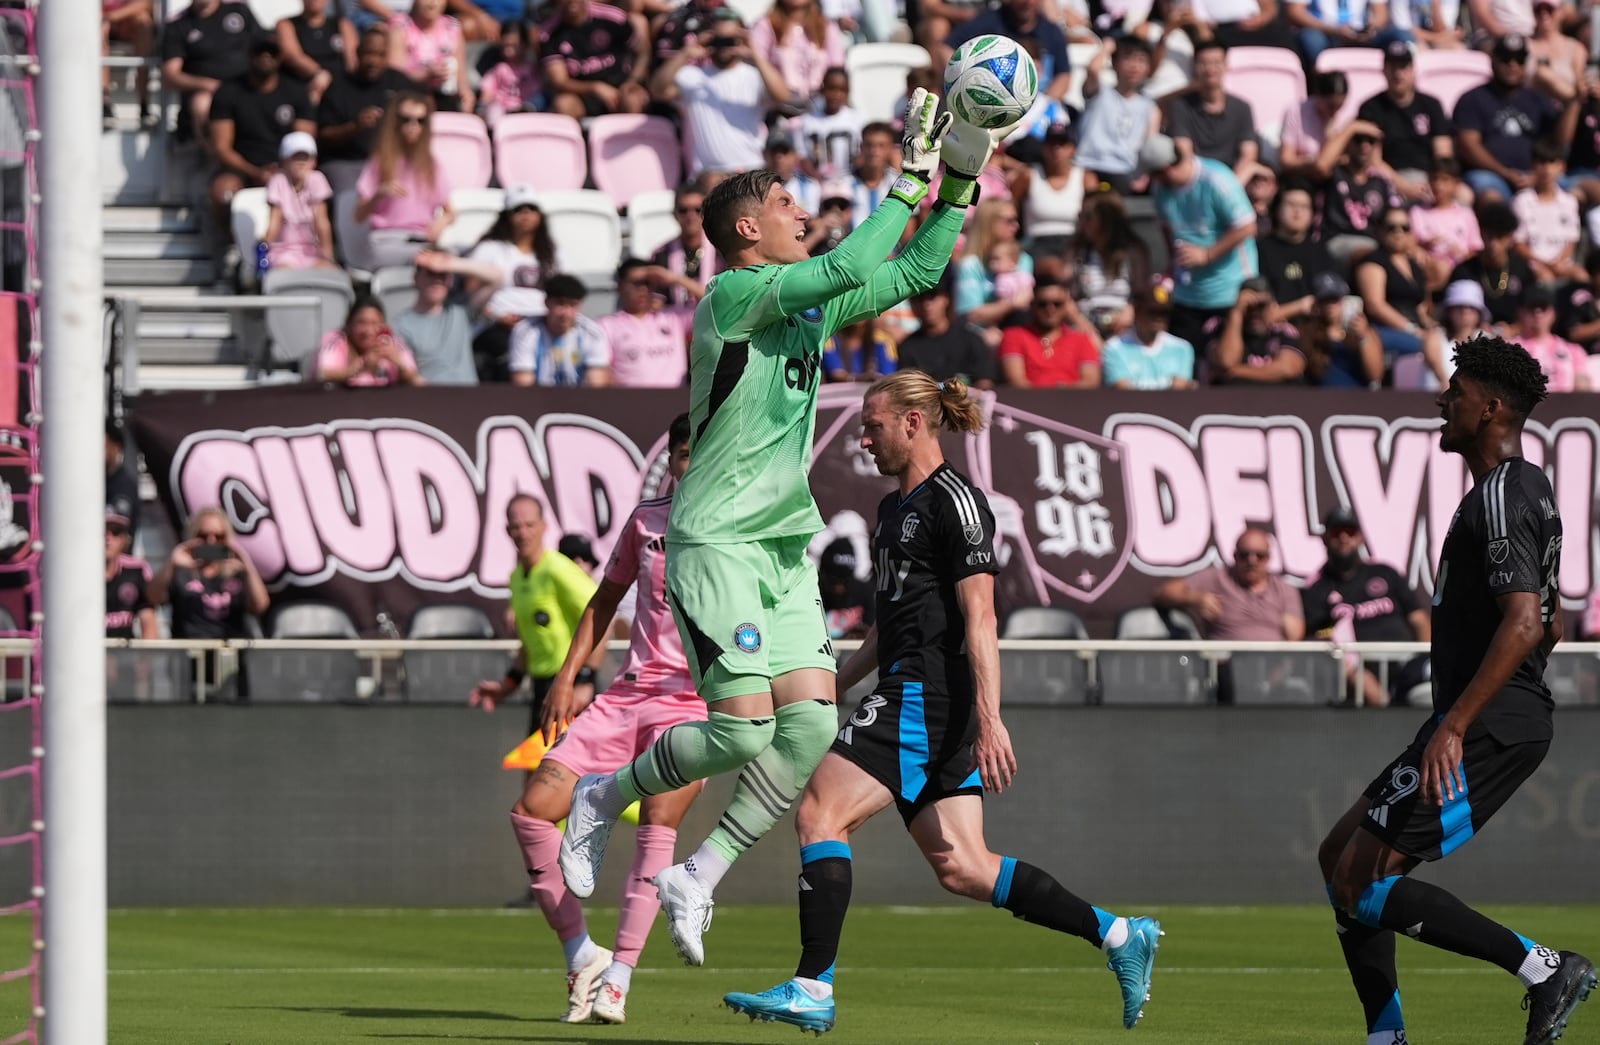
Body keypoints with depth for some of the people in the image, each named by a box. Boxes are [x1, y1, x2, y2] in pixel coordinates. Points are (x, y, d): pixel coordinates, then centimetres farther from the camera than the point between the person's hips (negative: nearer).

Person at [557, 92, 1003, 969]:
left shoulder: (810, 300, 14)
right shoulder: (734, 295, -12)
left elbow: (913, 273, 20)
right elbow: (849, 268, -24)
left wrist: (959, 182, 9)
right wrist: (908, 179, -17)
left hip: (785, 549, 8)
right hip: (716, 543, -8)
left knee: (811, 722, -7)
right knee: (744, 727, -15)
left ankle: (697, 877, 2)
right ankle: (604, 798, 10)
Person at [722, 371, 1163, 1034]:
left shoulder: (954, 501, -8)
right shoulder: (894, 508, 21)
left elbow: (979, 618, -16)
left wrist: (989, 719, -23)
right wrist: (830, 691, 27)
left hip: (929, 698, -10)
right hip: (906, 695, 10)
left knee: (820, 812, -14)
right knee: (961, 867, 5)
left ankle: (813, 990, -16)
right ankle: (1120, 936, 10)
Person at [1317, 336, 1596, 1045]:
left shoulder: (1500, 496, -15)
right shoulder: (1527, 490, 18)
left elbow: (1523, 625, -27)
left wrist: (1454, 726, -30)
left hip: (1482, 729, -11)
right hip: (1507, 723, 11)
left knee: (1360, 885, -12)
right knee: (1342, 859, 15)